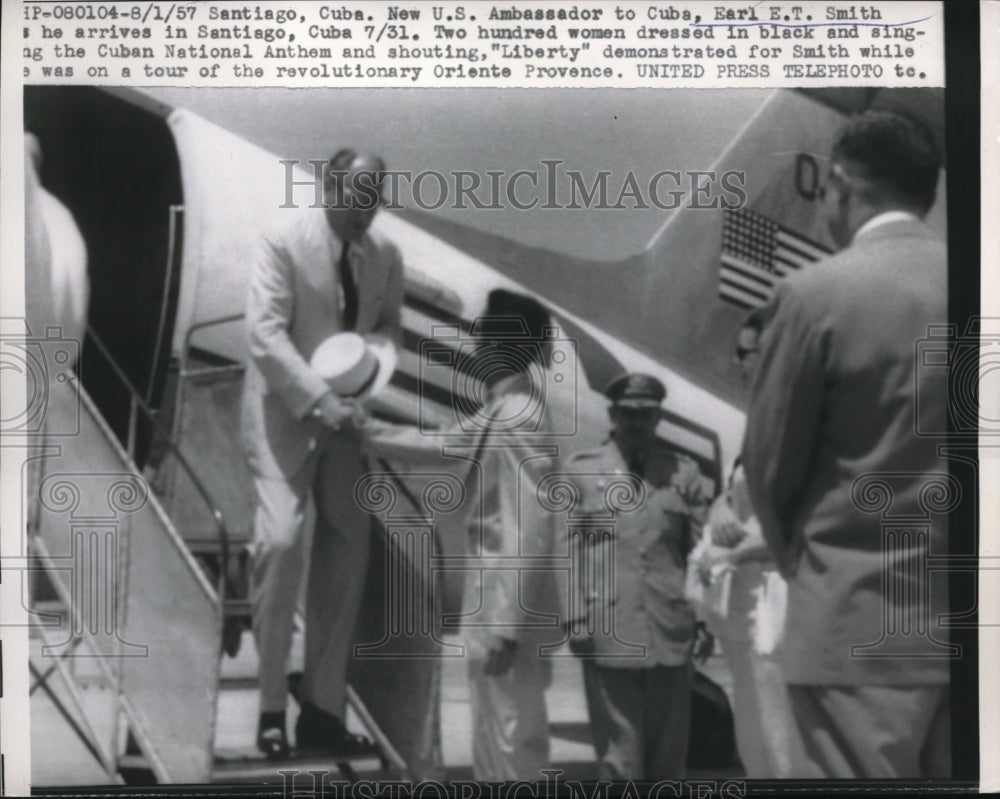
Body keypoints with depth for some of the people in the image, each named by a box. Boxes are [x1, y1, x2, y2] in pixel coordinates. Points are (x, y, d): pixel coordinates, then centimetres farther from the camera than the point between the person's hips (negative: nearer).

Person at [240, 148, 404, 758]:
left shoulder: (387, 256, 3)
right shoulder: (286, 241, -11)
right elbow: (266, 332, -16)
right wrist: (318, 399, -25)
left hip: (347, 416, 5)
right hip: (287, 413, -5)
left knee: (348, 550, 3)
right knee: (281, 541, -17)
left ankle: (324, 708, 13)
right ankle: (272, 708, -3)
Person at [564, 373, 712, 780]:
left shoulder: (684, 471, 8)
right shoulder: (582, 469, 4)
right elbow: (570, 548, 1)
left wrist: (705, 621, 2)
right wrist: (576, 619, -4)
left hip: (671, 629, 2)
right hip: (608, 630, -2)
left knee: (668, 749, 9)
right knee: (618, 749, 2)